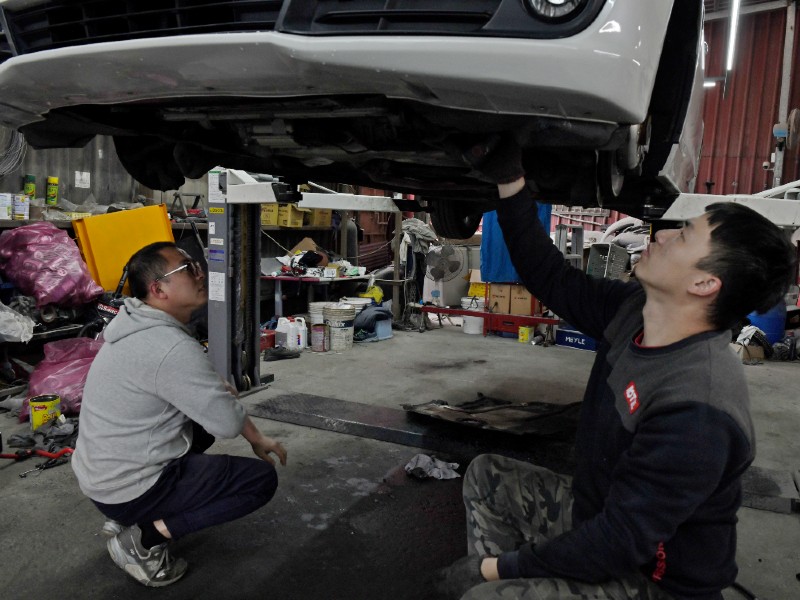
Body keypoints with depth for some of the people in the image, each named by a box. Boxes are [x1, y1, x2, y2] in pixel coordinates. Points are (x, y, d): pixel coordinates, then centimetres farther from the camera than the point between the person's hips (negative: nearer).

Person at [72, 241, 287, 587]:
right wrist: (257, 439, 0)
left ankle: (128, 518, 17)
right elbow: (229, 422, -20)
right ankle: (146, 536, -5)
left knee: (203, 422, 25)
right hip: (128, 488, -9)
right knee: (262, 479, -4)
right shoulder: (171, 348, -26)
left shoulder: (138, 322, 2)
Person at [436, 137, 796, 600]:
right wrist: (510, 182, -5)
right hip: (595, 511, 8)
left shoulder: (698, 411, -35)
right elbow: (551, 279, 0)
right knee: (488, 476, 11)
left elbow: (621, 541, -31)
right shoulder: (632, 309, -10)